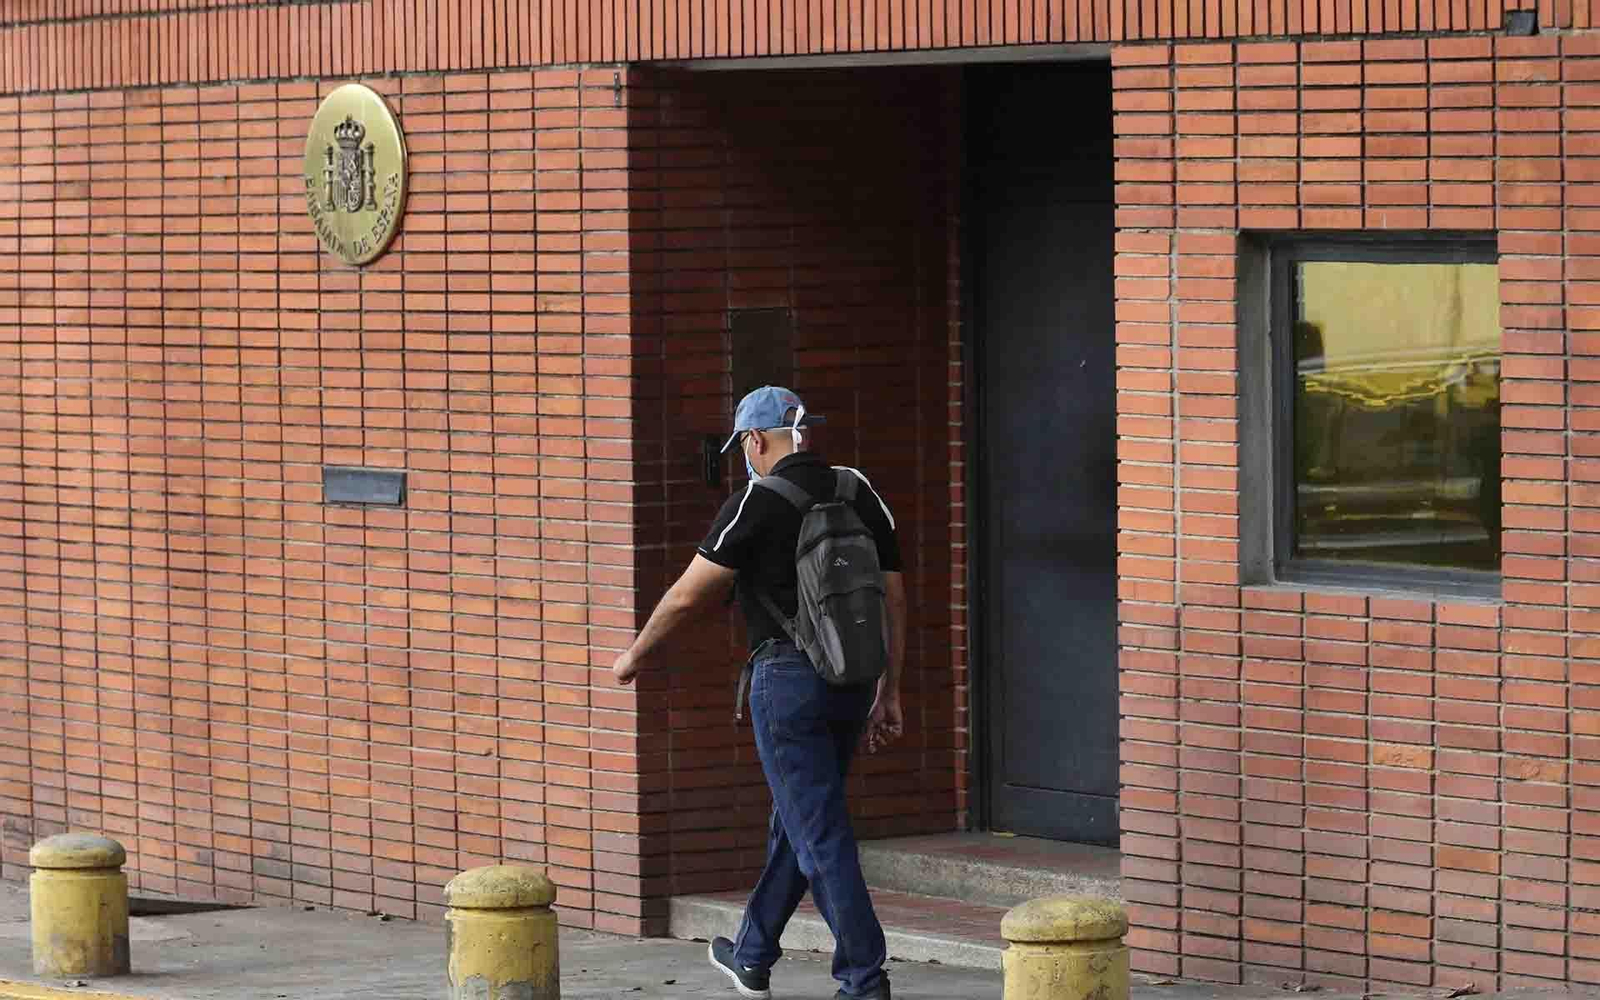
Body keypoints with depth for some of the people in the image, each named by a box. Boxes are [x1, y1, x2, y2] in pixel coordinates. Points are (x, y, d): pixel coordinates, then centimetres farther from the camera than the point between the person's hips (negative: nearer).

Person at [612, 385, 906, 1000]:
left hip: (787, 677, -7)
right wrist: (888, 694, 16)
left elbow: (687, 597, -6)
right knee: (795, 821, 20)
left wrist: (636, 656, 11)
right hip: (852, 681, 7)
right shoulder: (860, 496, 9)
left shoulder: (757, 503, -10)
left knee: (820, 835, -4)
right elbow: (893, 598, 10)